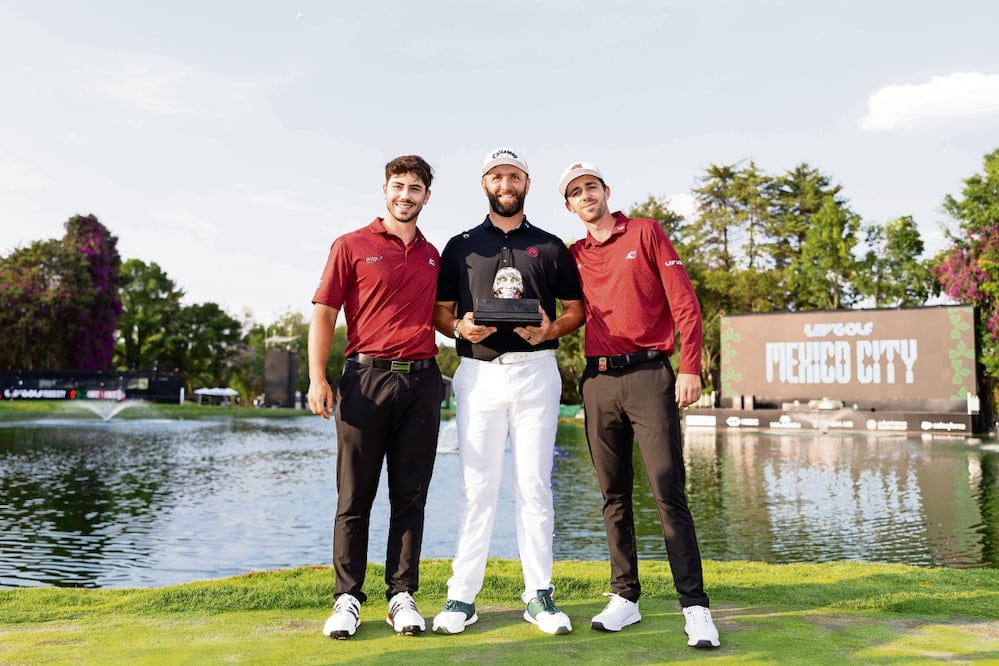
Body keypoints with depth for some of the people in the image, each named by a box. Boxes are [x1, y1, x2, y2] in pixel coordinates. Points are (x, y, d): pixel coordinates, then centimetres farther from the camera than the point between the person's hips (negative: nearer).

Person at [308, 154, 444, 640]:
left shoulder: (432, 256, 16)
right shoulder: (352, 246, 4)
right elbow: (324, 315, -2)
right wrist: (317, 378, -11)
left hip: (422, 381, 4)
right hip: (366, 378, -3)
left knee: (410, 495, 6)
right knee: (355, 496, 2)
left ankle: (402, 596, 15)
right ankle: (347, 598, 12)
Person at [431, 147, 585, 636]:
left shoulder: (551, 246, 12)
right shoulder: (460, 246, 12)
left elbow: (576, 310, 11)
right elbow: (440, 313, 11)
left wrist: (551, 329, -9)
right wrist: (461, 328, -11)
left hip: (535, 372, 0)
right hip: (478, 372, 0)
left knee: (534, 486, 2)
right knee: (477, 488, 1)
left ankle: (539, 595, 11)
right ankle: (462, 596, 8)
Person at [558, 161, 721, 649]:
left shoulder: (646, 233, 3)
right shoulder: (574, 255, 14)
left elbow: (684, 301, -3)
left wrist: (689, 367, -11)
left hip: (649, 375, -4)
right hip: (598, 381, 4)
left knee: (668, 492, -7)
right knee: (614, 495, 9)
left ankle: (695, 605, -1)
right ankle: (624, 596, 18)